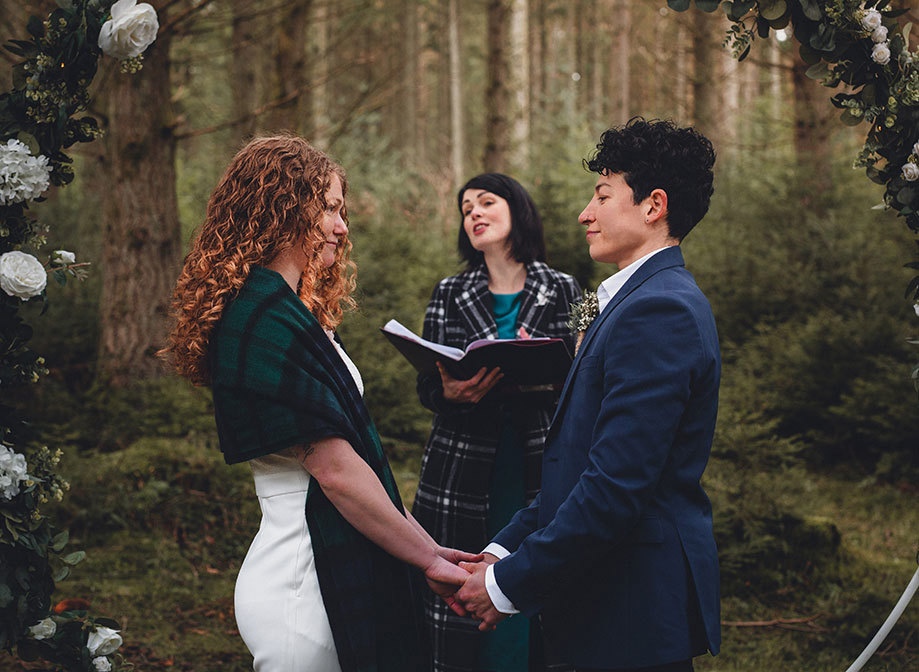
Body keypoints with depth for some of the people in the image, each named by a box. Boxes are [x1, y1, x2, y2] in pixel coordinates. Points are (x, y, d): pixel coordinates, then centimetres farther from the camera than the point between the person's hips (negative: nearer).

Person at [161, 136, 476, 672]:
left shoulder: (293, 311, 16)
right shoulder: (269, 318, -16)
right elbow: (336, 470, -19)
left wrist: (423, 547, 10)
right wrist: (429, 557, -11)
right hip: (306, 584, -10)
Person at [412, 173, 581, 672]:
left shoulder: (563, 291, 6)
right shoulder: (449, 295, 10)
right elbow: (426, 387, 9)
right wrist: (450, 393, -14)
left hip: (540, 475, -1)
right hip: (464, 476, 1)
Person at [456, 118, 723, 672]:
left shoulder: (657, 311, -18)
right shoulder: (652, 300, 15)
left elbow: (616, 485, -24)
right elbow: (583, 462, 16)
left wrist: (510, 584, -16)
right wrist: (505, 549, 9)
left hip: (637, 604, -9)